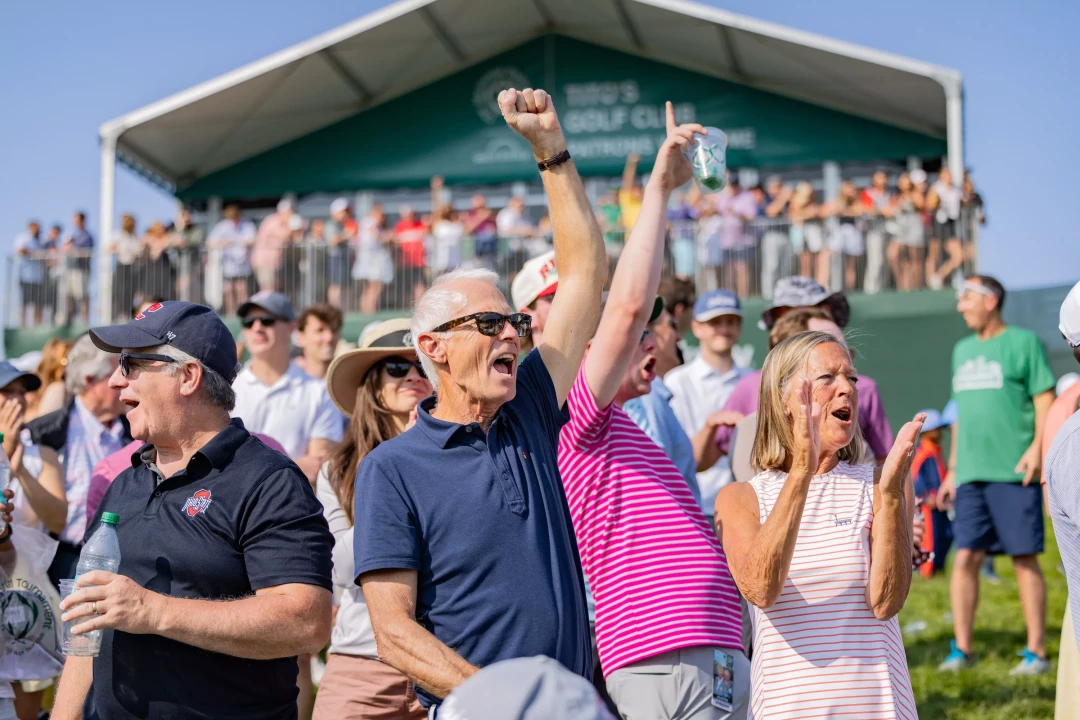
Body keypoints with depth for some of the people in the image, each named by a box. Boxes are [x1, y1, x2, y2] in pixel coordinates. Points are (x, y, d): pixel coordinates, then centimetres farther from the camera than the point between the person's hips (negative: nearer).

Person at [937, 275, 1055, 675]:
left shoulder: (1023, 342, 0)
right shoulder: (962, 350, 18)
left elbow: (1046, 399, -4)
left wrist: (1038, 447, -18)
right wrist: (952, 470, 20)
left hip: (1014, 473, -5)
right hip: (971, 475, 5)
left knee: (1025, 559, -2)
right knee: (965, 557, 0)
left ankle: (1036, 651, 4)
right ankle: (962, 648, 6)